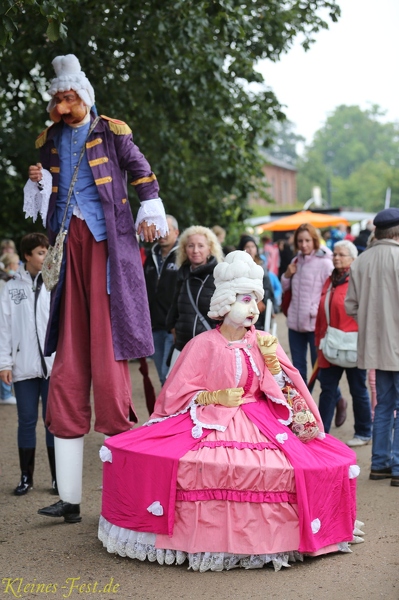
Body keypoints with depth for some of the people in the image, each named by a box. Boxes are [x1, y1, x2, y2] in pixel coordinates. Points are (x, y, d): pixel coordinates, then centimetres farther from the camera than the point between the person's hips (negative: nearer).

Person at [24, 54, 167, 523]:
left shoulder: (111, 133, 5)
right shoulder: (50, 142, 17)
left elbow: (143, 174, 9)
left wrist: (150, 214, -3)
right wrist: (38, 182, 2)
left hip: (106, 242, -4)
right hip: (70, 243, 5)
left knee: (107, 353, -10)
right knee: (68, 361, 1)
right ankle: (69, 496, 4)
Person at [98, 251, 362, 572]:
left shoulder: (264, 343, 11)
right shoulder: (203, 344, 2)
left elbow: (282, 394, 8)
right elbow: (178, 394, 1)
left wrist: (272, 361, -5)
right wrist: (217, 397, -11)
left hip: (261, 423, 3)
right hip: (207, 422, -3)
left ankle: (260, 538, -8)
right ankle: (207, 540, -12)